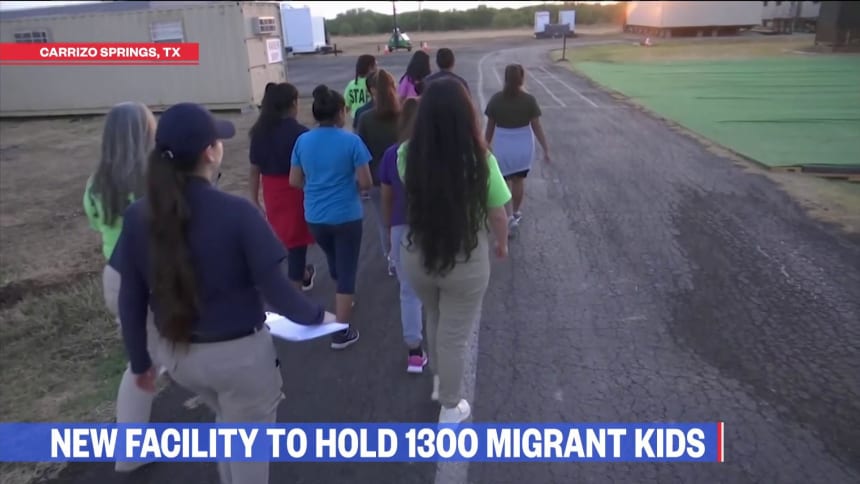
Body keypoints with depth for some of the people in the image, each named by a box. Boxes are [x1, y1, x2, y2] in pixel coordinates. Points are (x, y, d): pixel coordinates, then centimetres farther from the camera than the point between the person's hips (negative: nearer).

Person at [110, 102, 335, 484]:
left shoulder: (138, 216, -9)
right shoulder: (237, 212, -22)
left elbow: (131, 301, -2)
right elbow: (274, 289, -18)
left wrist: (139, 360, 13)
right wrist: (315, 316, 1)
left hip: (176, 353, 5)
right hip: (239, 352, -5)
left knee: (227, 418, 34)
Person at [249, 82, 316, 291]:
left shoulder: (260, 131, 0)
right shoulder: (299, 132, -15)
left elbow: (255, 169, 2)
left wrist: (254, 199, 9)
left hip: (271, 192, 6)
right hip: (296, 190, -6)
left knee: (286, 235, 24)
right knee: (296, 238, 7)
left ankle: (303, 274, 44)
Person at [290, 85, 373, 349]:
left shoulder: (302, 141, -1)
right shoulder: (351, 141, -13)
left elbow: (294, 181, 4)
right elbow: (365, 183, -13)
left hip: (315, 217, 5)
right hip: (346, 216, -5)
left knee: (334, 264, 27)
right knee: (347, 272, 6)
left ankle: (342, 301, 51)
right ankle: (342, 332, 11)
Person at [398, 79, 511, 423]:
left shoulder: (408, 155, -14)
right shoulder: (481, 161, -22)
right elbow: (497, 215, -11)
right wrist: (502, 244, 12)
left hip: (416, 257, 3)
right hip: (466, 263, -3)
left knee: (435, 321, 30)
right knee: (454, 337, 16)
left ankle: (439, 381, 53)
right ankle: (450, 408, 38)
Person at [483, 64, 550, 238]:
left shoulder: (496, 99, -9)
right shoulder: (529, 100, -11)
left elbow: (490, 126, -3)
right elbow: (537, 127, -8)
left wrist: (486, 145, 11)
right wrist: (545, 148, 1)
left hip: (502, 146, -1)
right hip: (523, 145, 1)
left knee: (504, 183, 10)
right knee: (519, 180, 19)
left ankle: (509, 218, -3)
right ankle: (516, 213, 35)